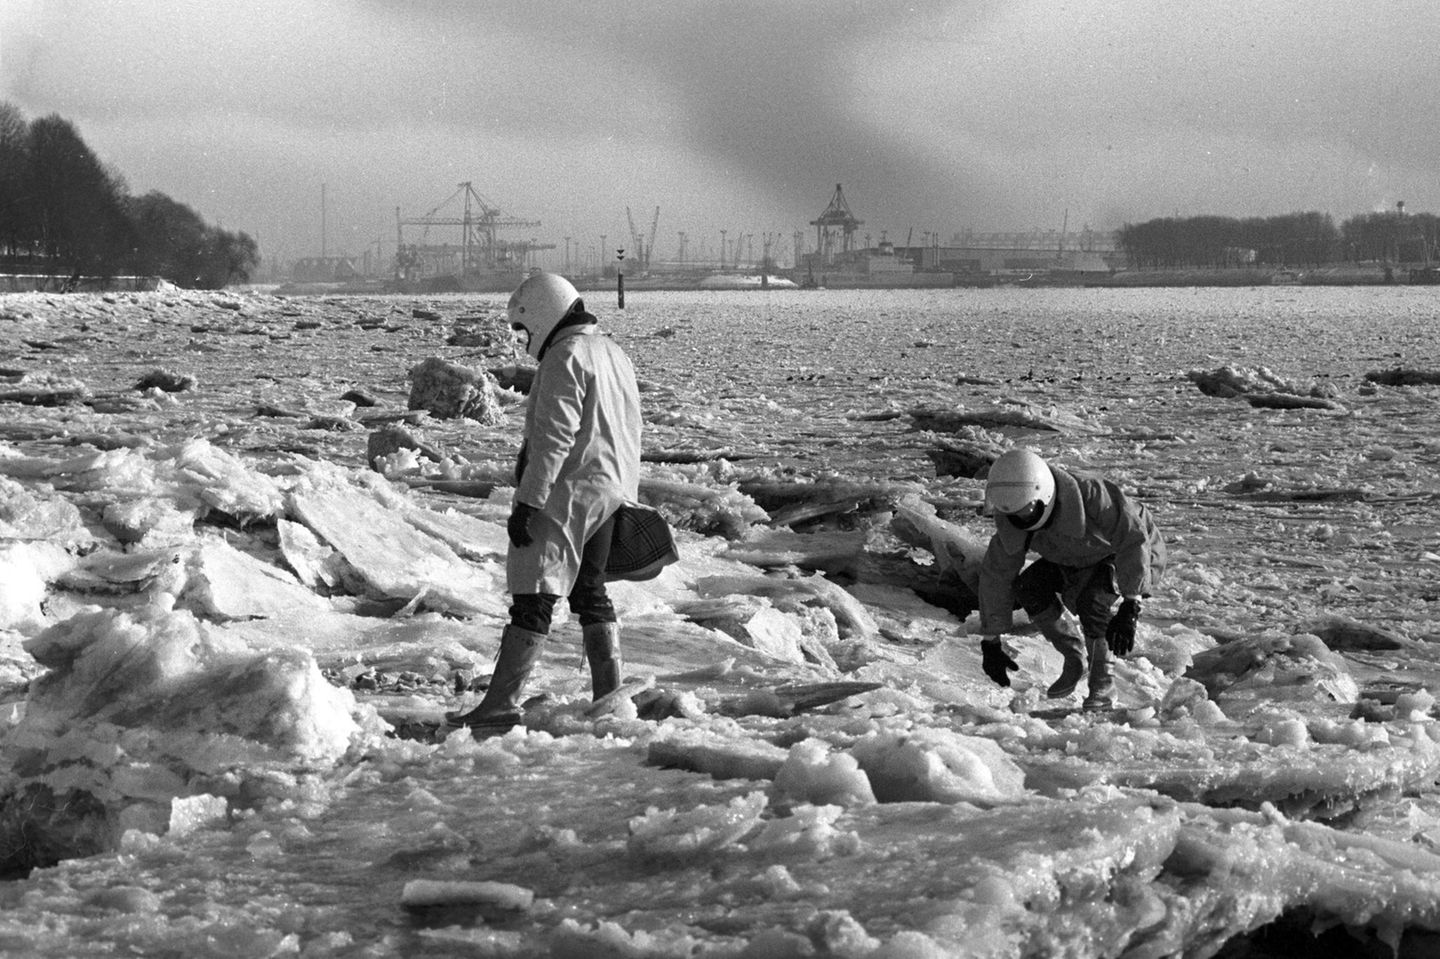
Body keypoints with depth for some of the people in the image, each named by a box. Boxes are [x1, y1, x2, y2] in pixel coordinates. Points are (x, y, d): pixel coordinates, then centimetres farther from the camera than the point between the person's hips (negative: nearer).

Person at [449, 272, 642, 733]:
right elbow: (627, 432, 21)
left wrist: (528, 501, -22)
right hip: (610, 493, 10)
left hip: (566, 494, -10)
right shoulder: (614, 353, 16)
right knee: (590, 593, 18)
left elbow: (554, 437, -21)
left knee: (533, 599, -9)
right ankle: (609, 697, 17)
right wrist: (624, 496, 26)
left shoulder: (565, 358, -14)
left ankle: (502, 702, -11)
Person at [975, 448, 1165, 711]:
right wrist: (990, 642, -16)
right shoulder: (1011, 522, -21)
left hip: (1137, 557, -6)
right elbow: (995, 575, -15)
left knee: (1088, 599, -33)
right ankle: (1073, 656, 3)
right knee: (1027, 588, -17)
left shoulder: (1091, 493, -39)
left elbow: (1133, 541, -38)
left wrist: (1130, 608, -44)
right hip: (1077, 560, 6)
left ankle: (1103, 686, -15)